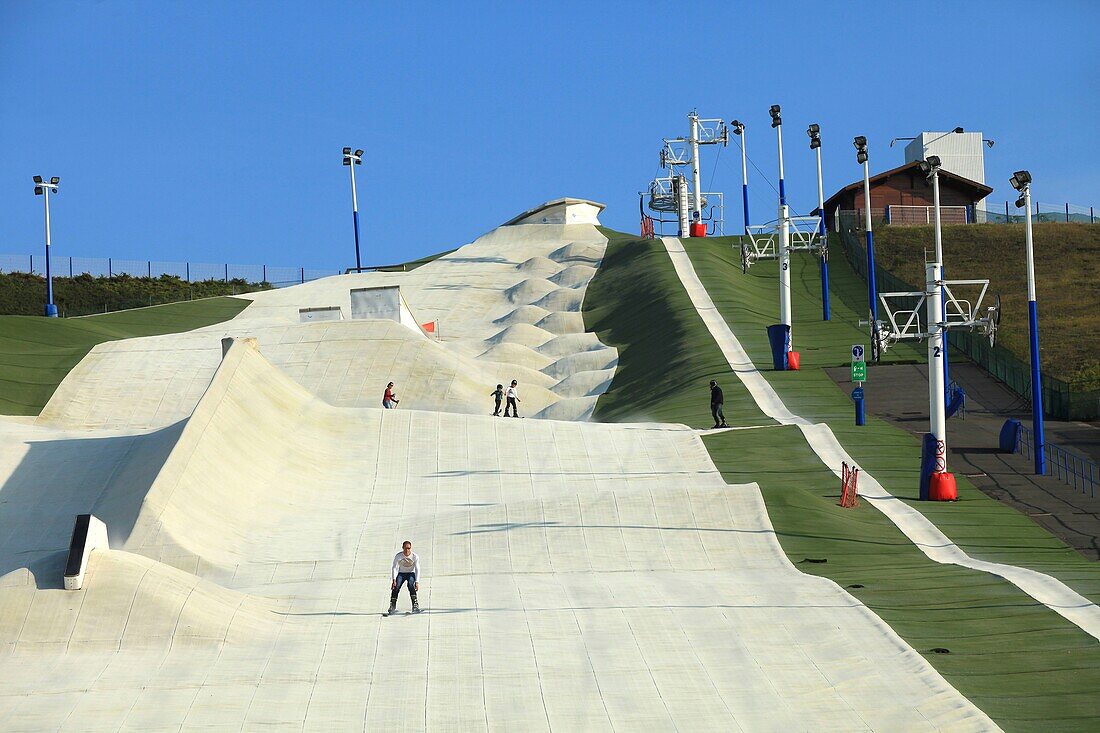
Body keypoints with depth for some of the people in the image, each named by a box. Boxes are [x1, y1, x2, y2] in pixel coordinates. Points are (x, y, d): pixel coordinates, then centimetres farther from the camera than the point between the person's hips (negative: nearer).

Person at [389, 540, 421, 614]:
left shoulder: (415, 556, -17)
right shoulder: (398, 556, -16)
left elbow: (417, 570, -16)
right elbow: (394, 568, -17)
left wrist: (417, 582, -27)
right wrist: (393, 579, -29)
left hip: (411, 573, -1)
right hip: (401, 573, 1)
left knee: (411, 586, -30)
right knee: (396, 587, -21)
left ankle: (415, 605, -29)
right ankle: (392, 606, -9)